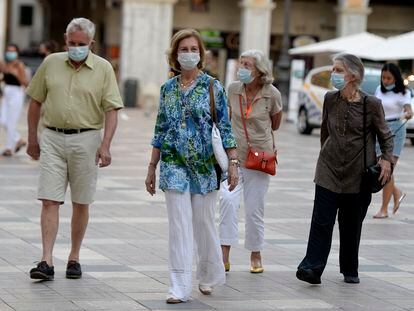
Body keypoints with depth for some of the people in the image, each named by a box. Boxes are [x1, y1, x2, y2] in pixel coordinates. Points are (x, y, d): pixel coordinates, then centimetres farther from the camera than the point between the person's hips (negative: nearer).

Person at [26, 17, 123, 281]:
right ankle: (47, 262, -10)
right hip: (52, 138, 1)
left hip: (85, 140, -1)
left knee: (81, 204, 7)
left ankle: (74, 258, 20)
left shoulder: (103, 69, -2)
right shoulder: (51, 63, 4)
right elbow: (36, 102, 13)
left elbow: (112, 110, -4)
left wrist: (106, 145, -14)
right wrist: (32, 138, 14)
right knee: (50, 201, -7)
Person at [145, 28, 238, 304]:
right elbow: (160, 130, 12)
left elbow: (225, 128, -2)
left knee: (204, 222, 8)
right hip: (174, 164, 2)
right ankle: (180, 286, -3)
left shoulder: (212, 87, -2)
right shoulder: (168, 88, 7)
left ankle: (210, 275, 30)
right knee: (179, 224, -4)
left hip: (204, 163, -2)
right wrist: (152, 168, 12)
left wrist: (233, 162, -10)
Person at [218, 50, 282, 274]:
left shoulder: (272, 94, -9)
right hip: (234, 154, 1)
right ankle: (224, 255, -20)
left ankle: (255, 256, 24)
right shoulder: (233, 89, -3)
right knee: (228, 199, -20)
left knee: (254, 209, 6)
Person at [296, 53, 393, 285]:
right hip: (329, 170, 2)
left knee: (352, 225, 9)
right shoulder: (330, 99, 3)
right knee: (322, 221, -9)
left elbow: (386, 136, 4)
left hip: (358, 175, -2)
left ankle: (350, 270, 23)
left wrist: (387, 159, -9)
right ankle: (313, 268, -13)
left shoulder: (371, 104, -7)